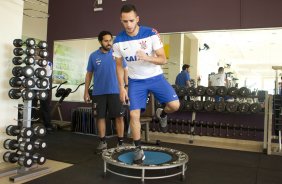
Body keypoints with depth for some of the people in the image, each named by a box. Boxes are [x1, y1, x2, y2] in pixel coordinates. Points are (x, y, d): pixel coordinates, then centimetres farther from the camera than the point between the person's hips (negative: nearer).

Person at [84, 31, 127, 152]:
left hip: (115, 91, -1)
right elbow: (89, 74, 10)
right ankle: (103, 142, 21)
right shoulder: (93, 56, 4)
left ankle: (120, 143, 11)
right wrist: (86, 92, 7)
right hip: (99, 92, 1)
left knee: (119, 117, -1)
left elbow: (124, 71, 5)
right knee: (100, 117, 8)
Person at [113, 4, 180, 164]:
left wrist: (147, 57, -34)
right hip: (136, 81, 1)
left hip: (156, 77, -1)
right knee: (134, 114, -8)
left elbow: (163, 59, -14)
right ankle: (138, 150, 9)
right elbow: (119, 66, 3)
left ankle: (162, 114, 22)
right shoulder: (119, 41, -8)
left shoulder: (151, 34, -15)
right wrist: (122, 87, -4)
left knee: (174, 105, -16)